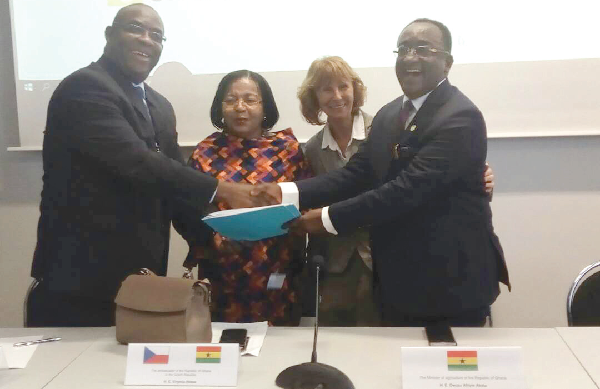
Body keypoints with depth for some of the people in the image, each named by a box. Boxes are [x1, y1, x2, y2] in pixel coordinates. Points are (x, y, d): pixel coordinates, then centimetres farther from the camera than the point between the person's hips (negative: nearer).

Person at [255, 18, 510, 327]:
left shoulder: (460, 118, -17)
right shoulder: (388, 115, 10)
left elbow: (408, 188, -25)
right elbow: (356, 174, 3)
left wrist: (329, 218, -23)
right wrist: (288, 192, -10)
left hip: (451, 281, -7)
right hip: (397, 281, 7)